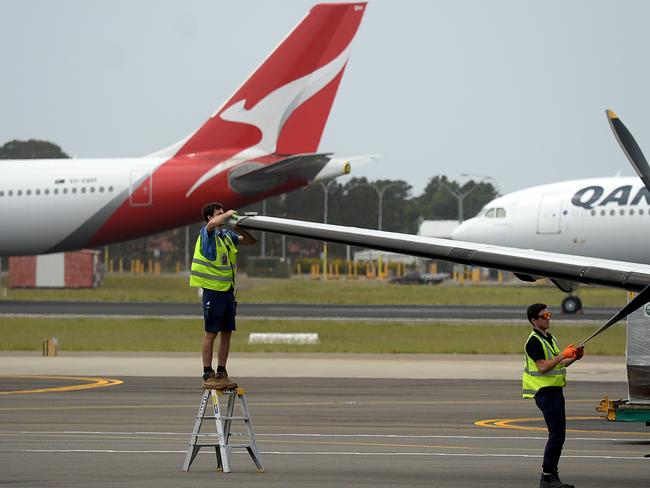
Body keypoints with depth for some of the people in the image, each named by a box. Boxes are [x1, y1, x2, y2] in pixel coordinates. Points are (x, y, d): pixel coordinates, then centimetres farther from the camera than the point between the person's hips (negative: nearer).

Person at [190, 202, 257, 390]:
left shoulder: (227, 235, 13)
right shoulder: (206, 233, -9)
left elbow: (251, 241, 19)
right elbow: (213, 224, -33)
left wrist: (237, 228, 2)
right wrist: (229, 214, -18)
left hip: (229, 291, 7)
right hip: (213, 290, -7)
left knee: (226, 333, 9)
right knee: (211, 333, -4)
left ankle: (221, 374, 16)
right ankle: (208, 376, 0)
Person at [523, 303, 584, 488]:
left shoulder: (550, 338, 17)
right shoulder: (534, 341, -13)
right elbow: (543, 367, -22)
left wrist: (573, 357, 8)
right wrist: (563, 355, -21)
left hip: (555, 390, 10)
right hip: (544, 391, -10)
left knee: (558, 434, 13)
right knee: (556, 434, -12)